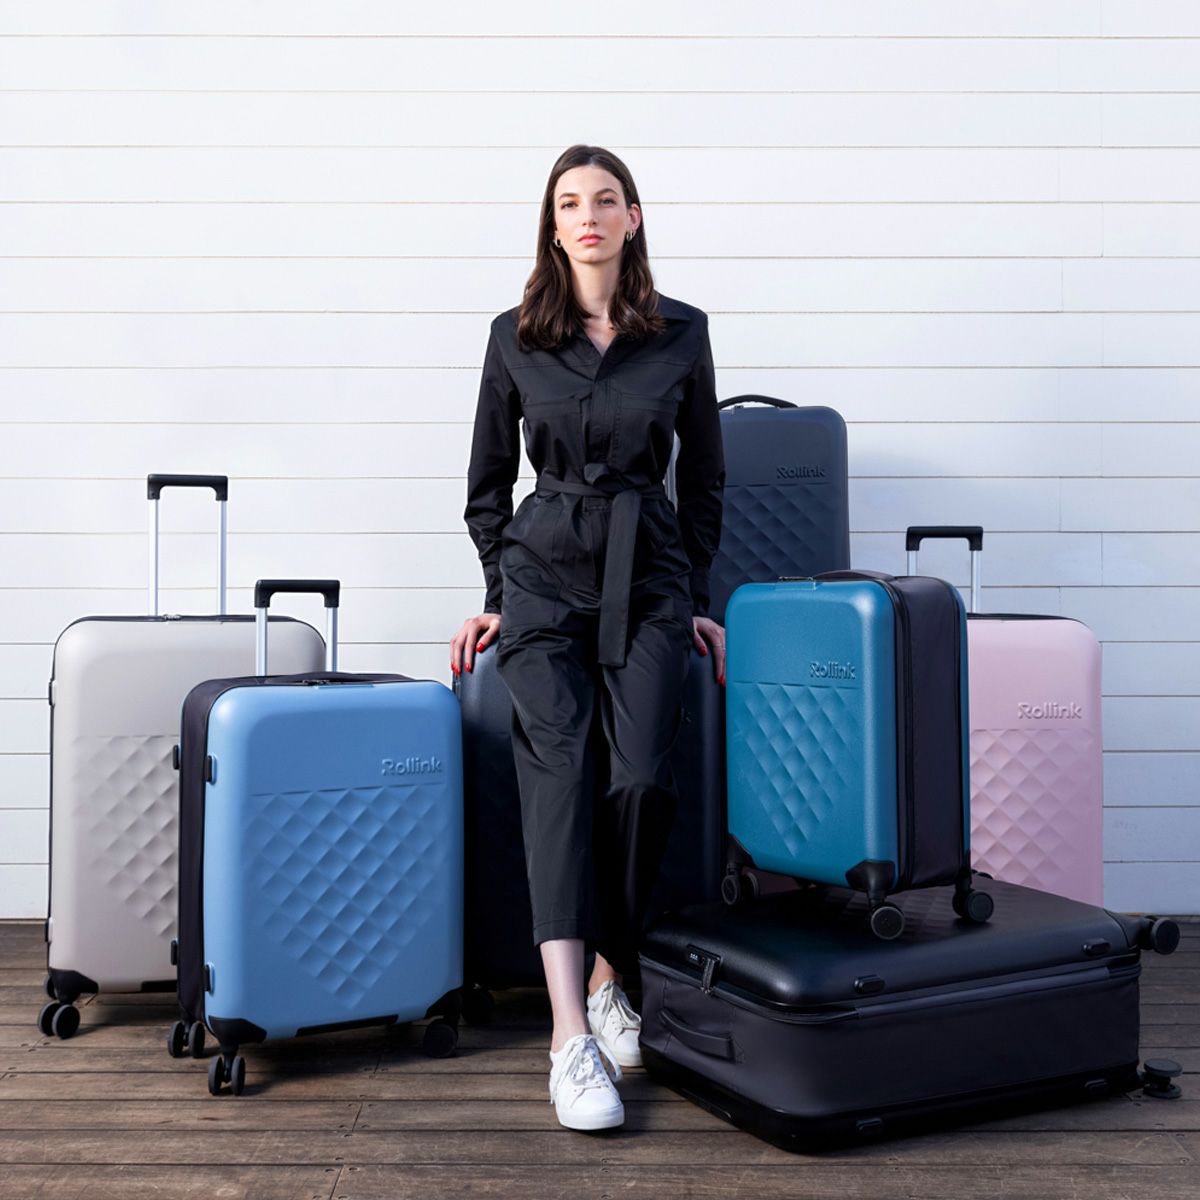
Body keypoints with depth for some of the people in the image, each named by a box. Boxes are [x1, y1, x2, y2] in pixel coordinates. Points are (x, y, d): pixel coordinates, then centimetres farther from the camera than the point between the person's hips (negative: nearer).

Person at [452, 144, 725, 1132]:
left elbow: (705, 478, 14)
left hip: (649, 579, 1)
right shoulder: (516, 337, 7)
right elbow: (487, 482, 13)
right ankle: (572, 1034, -22)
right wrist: (501, 591, 7)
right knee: (558, 765, -20)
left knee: (643, 775, -17)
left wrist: (693, 597, 11)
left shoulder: (682, 333, 8)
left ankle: (611, 977, 7)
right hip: (546, 575, 0)